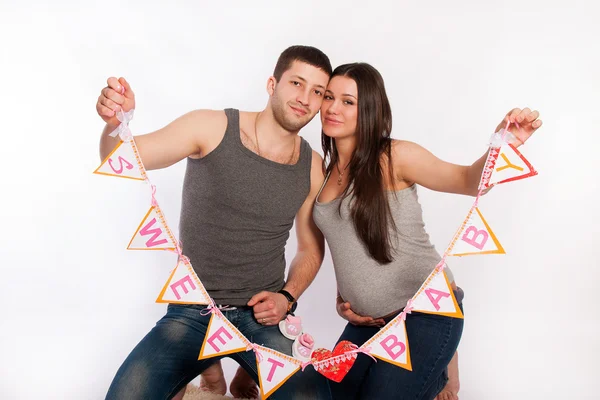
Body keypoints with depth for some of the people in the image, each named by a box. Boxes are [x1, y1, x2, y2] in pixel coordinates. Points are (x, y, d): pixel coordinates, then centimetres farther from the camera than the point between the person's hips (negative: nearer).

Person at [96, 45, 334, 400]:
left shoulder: (312, 168, 0)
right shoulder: (212, 128, -8)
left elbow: (311, 248, 11)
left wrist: (287, 298, -5)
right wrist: (115, 123, -34)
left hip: (263, 316, 2)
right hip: (192, 313, -1)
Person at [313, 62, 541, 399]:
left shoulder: (394, 157, -12)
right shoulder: (326, 172, 7)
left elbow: (470, 181, -13)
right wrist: (342, 299, 5)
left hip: (426, 312, -7)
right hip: (368, 321, 7)